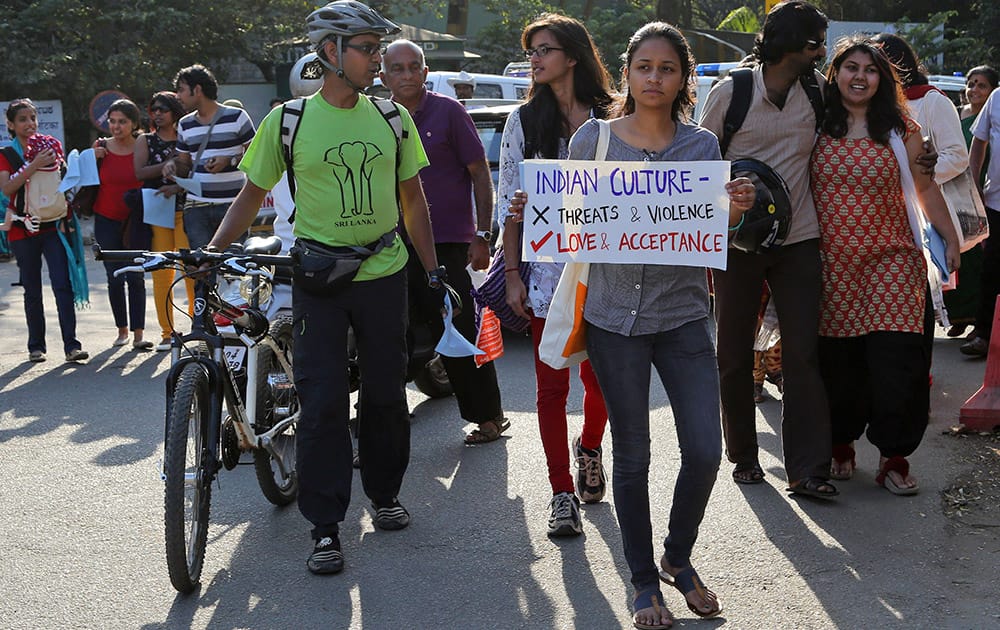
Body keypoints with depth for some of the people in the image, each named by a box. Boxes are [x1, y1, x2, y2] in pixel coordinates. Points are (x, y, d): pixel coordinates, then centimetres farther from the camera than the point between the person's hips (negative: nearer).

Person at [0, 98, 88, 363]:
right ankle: (36, 346, 15)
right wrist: (34, 165, -25)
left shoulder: (51, 147, 10)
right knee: (32, 290, 6)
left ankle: (71, 344, -12)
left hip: (52, 227, 1)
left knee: (63, 285, -10)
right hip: (23, 231, -1)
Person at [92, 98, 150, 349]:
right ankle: (122, 330, 18)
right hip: (107, 222, 2)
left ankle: (138, 335, -5)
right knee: (115, 278, 4)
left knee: (136, 277, -5)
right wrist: (93, 158, -8)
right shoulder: (101, 147, 2)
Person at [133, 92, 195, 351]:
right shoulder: (145, 141, 12)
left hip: (183, 209, -1)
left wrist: (177, 187, -16)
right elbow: (139, 172, -3)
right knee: (161, 273, -2)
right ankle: (167, 332, 4)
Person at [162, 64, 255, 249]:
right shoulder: (185, 125, 15)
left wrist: (229, 160, -15)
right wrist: (172, 164, -2)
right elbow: (185, 164, 20)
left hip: (232, 206, -4)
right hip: (196, 207, 4)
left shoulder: (236, 116, 0)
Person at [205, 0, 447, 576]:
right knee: (323, 400, -5)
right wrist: (211, 252, -4)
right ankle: (326, 527, 2)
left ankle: (385, 494, 31)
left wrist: (433, 268, 10)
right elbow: (253, 193, 5)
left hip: (385, 273, 3)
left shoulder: (392, 118, 4)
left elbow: (412, 197, 11)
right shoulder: (288, 121, -4)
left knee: (386, 393, 11)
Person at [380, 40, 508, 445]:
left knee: (461, 335, -1)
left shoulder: (448, 112, -2)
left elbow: (480, 173, -3)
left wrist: (482, 236, -9)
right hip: (396, 244, 5)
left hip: (447, 244, -5)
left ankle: (488, 415, 14)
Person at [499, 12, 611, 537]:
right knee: (552, 385, 0)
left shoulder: (610, 119, 3)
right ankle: (562, 494, 9)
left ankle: (589, 448, 38)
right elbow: (510, 203, 3)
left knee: (600, 379, 7)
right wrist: (512, 274, -3)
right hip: (546, 268, 0)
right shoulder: (524, 121, 4)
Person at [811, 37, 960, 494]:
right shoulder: (815, 127, 5)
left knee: (897, 357, -8)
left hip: (891, 261, 0)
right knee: (837, 360, 4)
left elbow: (925, 188, 10)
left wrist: (951, 239, 8)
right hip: (832, 263, 1)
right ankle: (840, 444, 24)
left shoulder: (901, 130, 5)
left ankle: (893, 456, 4)